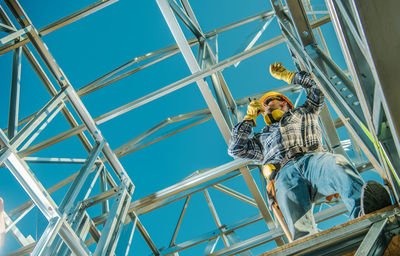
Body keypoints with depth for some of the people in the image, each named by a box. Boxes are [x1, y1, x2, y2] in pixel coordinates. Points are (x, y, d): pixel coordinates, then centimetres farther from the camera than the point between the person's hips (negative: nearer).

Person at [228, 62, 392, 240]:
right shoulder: (262, 138, 42)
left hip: (312, 158, 0)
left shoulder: (303, 112, 41)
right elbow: (235, 149, 32)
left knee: (338, 164, -40)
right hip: (284, 171, 0)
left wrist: (286, 75, 47)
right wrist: (250, 117, 37)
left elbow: (316, 85, 39)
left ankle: (363, 210, -68)